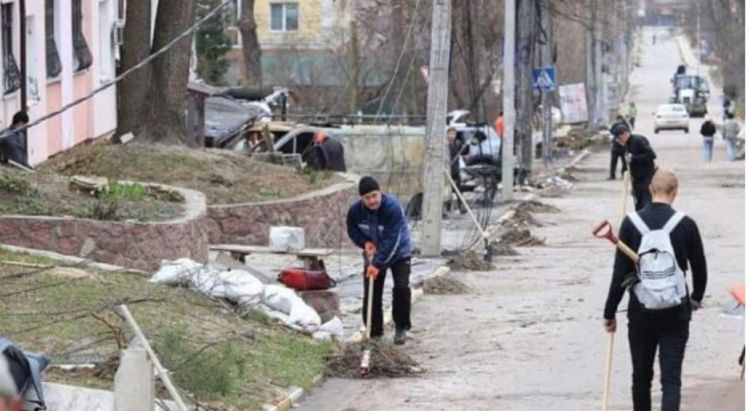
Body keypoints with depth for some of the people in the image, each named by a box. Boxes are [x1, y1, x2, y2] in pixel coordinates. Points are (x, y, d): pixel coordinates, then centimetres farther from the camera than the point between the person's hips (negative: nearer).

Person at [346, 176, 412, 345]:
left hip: (398, 253, -4)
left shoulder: (392, 207, -34)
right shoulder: (355, 210, -19)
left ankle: (401, 328, 1)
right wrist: (365, 242, -18)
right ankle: (374, 332, 14)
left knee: (401, 288, -17)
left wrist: (378, 264, -38)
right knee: (371, 293, 1)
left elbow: (391, 240, -35)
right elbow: (352, 230, 2)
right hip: (374, 253, 4)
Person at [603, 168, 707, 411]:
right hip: (676, 311, -1)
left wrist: (610, 311, 5)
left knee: (641, 375, 17)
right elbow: (700, 269, 6)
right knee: (671, 377, -3)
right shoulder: (686, 225, -5)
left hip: (640, 311, 1)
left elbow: (620, 272, -4)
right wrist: (696, 298, 26)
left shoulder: (631, 223, -4)